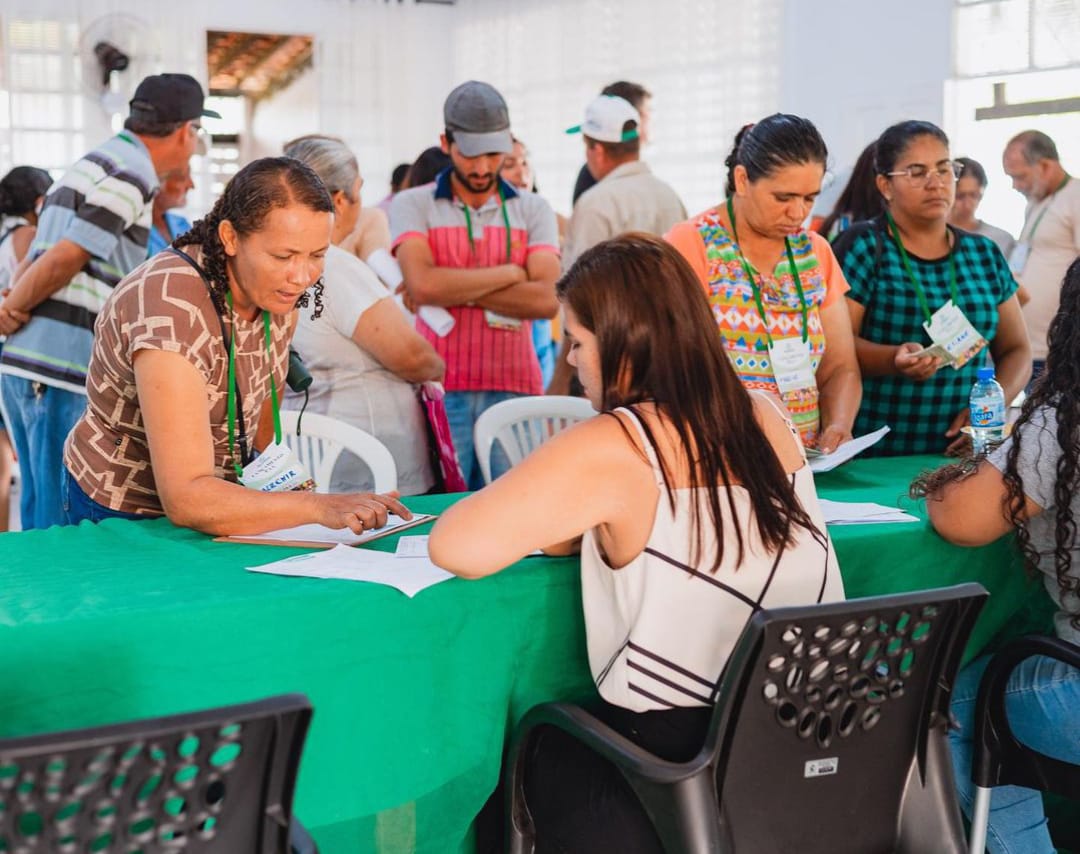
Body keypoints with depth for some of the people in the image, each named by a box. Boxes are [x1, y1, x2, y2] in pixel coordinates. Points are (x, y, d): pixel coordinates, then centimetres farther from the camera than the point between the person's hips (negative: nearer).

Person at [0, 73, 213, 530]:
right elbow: (63, 260, -15)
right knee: (67, 526, -4)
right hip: (62, 372, -9)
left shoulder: (94, 163, 20)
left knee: (41, 515, 15)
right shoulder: (133, 175, -11)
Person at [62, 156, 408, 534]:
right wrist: (318, 506, -42)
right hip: (124, 516, -5)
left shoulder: (278, 287, -6)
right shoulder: (173, 308, -29)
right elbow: (185, 499, -35)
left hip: (216, 500, 6)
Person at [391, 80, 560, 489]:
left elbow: (547, 298, -4)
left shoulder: (533, 210, 11)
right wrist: (510, 274, -3)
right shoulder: (413, 205, 6)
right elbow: (422, 286, -13)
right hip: (442, 390, -1)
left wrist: (456, 291, -9)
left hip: (515, 387, 2)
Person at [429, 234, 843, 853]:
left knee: (544, 750, 25)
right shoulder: (769, 418, 2)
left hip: (681, 762, -6)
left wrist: (532, 509, 0)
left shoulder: (612, 449, -19)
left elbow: (456, 548, -19)